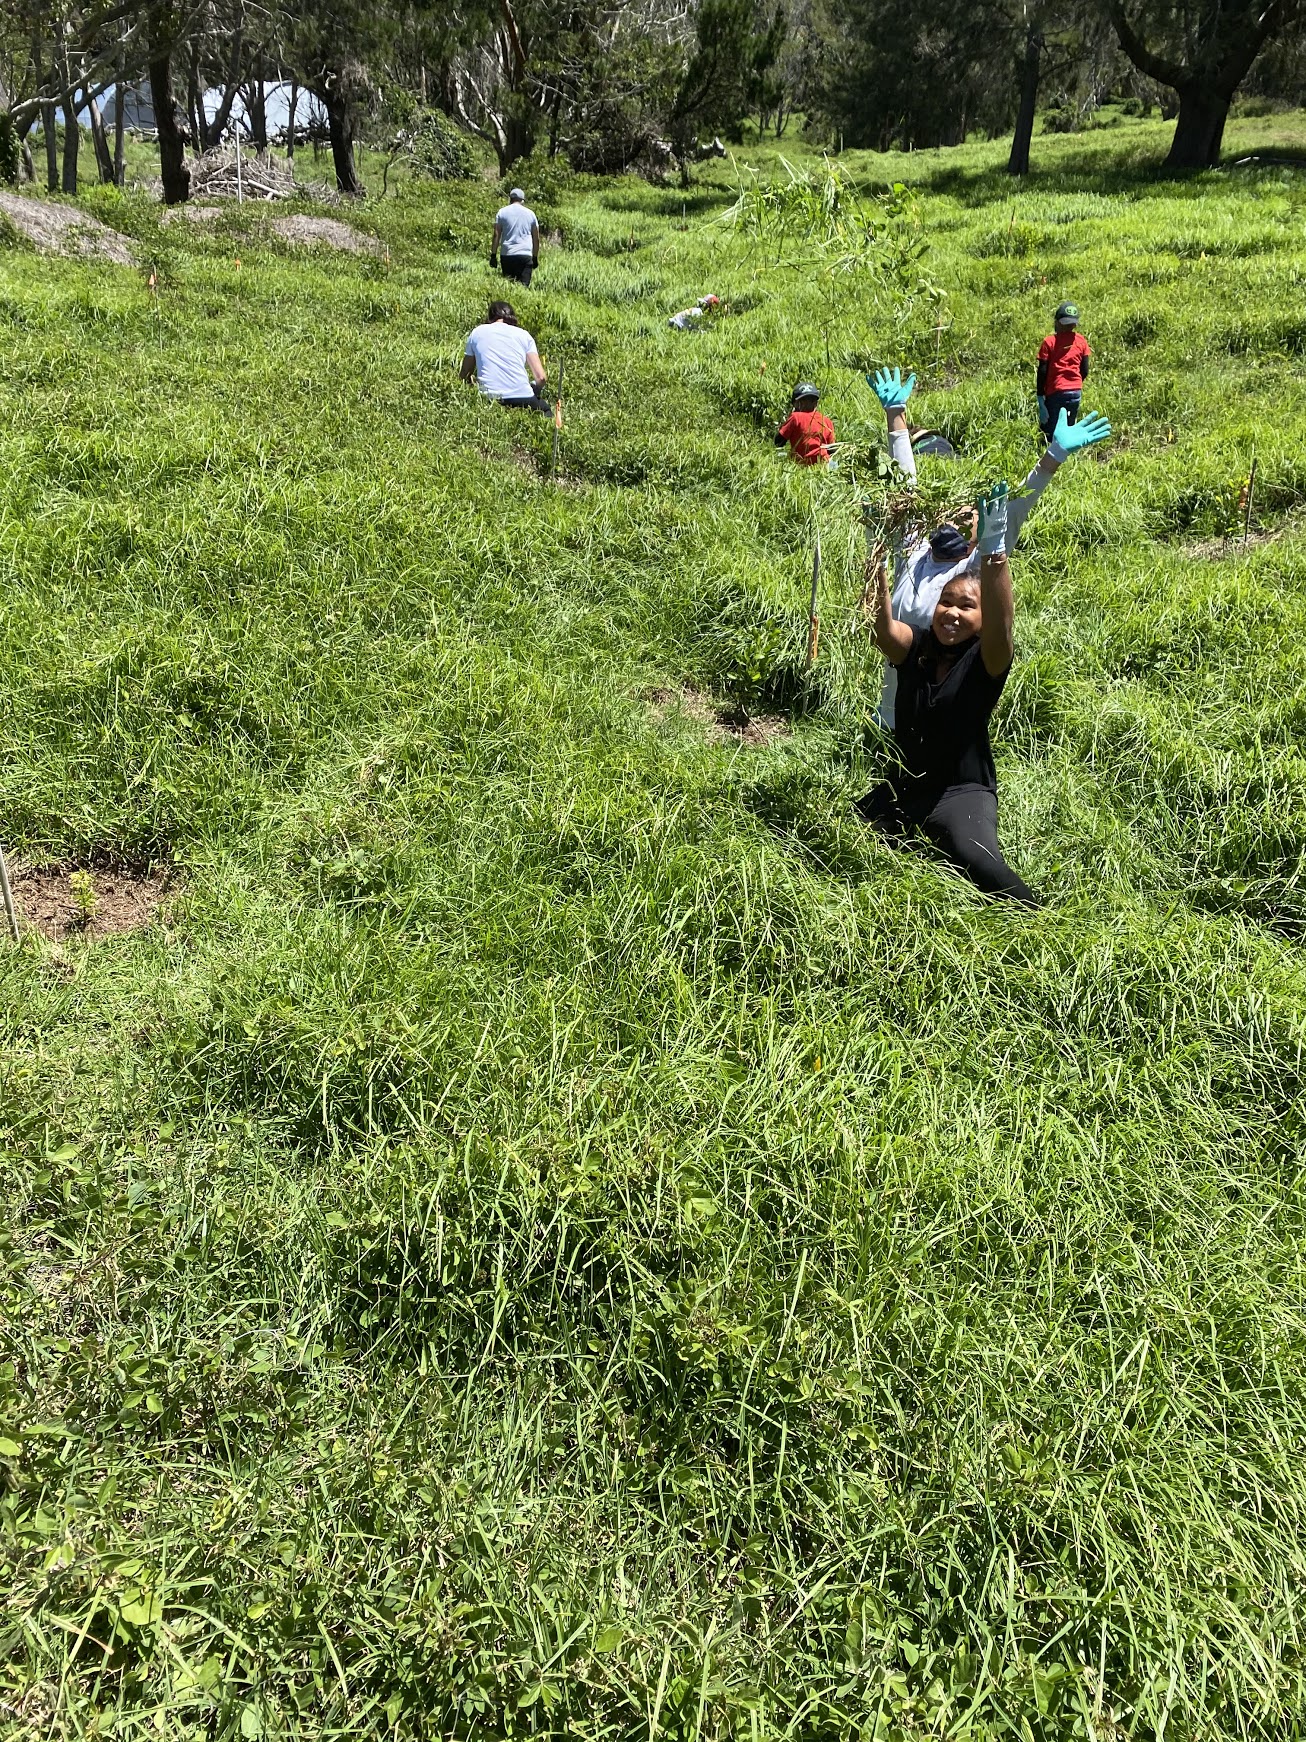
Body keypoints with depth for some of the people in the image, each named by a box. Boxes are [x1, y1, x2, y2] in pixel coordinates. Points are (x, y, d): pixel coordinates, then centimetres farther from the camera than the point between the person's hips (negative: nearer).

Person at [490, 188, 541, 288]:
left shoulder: (502, 212, 8)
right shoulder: (530, 213, 12)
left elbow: (496, 235, 2)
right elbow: (536, 238, 14)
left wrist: (493, 255, 4)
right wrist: (535, 257, 22)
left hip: (507, 255, 0)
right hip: (525, 255, 0)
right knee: (523, 286, -6)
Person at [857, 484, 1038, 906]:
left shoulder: (985, 660, -7)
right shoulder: (915, 648, 2)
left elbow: (1000, 627, -30)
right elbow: (884, 627, -18)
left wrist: (993, 551, -43)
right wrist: (876, 560, -32)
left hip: (962, 793, -4)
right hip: (904, 787, 5)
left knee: (979, 862, -32)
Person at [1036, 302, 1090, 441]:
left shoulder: (1049, 342, -7)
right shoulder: (1081, 341, 3)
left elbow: (1042, 371, -9)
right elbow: (1085, 371, 5)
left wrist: (1040, 397, -5)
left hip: (1055, 392, -4)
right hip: (1076, 391, 4)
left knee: (1050, 432, 0)